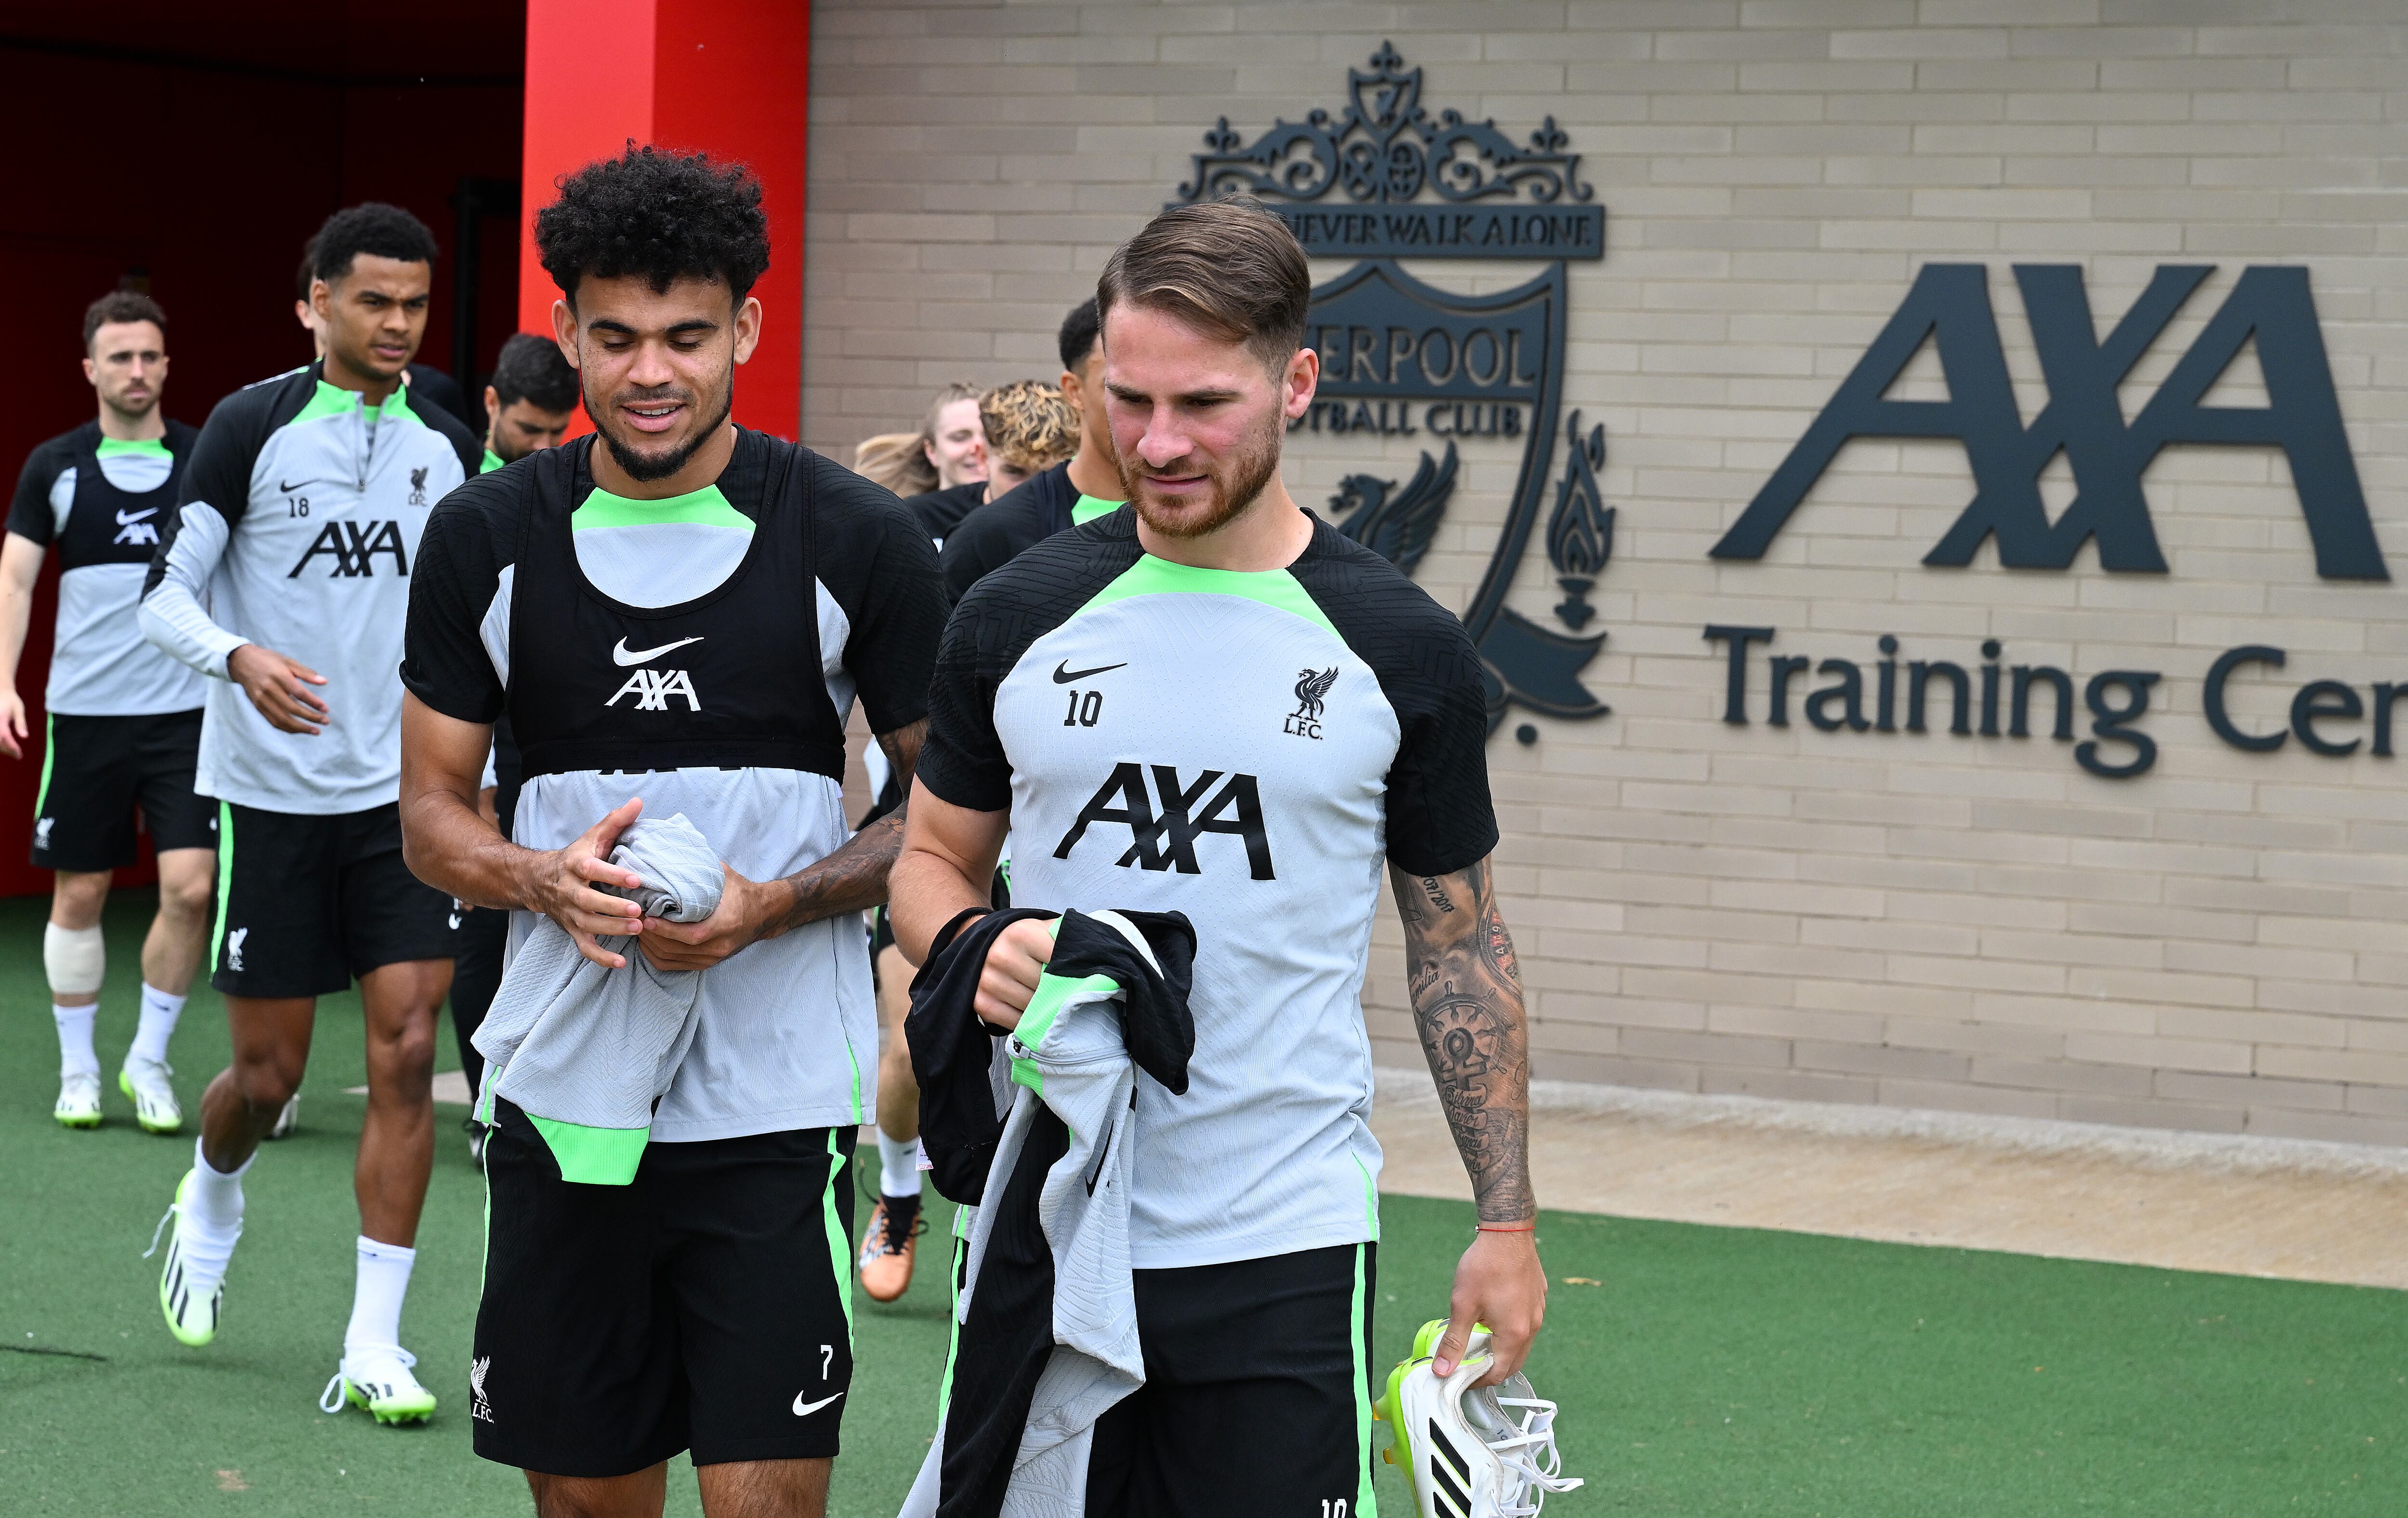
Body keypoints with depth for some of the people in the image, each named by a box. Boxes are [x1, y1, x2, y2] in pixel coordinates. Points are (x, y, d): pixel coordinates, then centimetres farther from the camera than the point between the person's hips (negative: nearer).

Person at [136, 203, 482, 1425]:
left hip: (402, 794, 3)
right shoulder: (251, 429, -5)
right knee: (269, 1069, 3)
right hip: (270, 795, -3)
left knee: (407, 1052, -7)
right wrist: (241, 658, -26)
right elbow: (165, 593, -8)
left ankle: (373, 1348, -2)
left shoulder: (448, 449, 6)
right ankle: (210, 1201, 39)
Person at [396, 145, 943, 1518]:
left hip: (778, 1097, -2)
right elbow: (433, 813, 8)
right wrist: (544, 877, -14)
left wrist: (776, 904, -15)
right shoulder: (487, 539, 2)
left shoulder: (856, 540, -5)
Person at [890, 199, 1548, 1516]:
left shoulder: (1400, 650, 0)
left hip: (1280, 1254, -2)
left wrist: (1507, 1222, 4)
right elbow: (932, 856, 14)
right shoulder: (1016, 618, 3)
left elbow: (1459, 943, 7)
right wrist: (975, 951, -10)